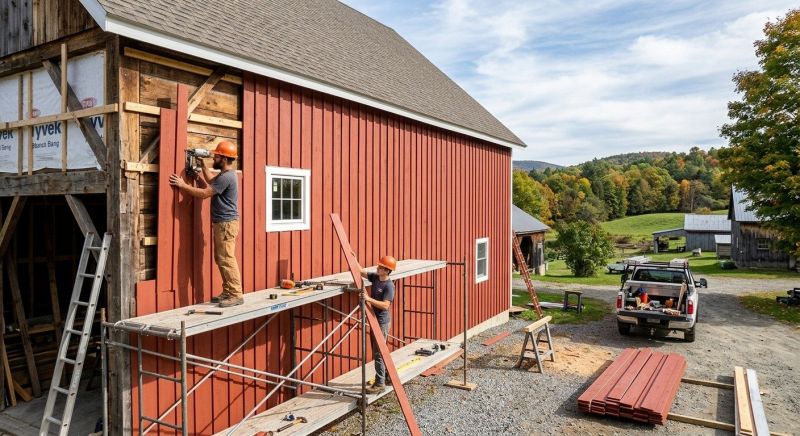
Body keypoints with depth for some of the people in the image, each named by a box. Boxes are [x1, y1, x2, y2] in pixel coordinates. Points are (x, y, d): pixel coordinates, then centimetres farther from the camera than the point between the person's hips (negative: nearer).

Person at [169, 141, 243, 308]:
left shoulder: (226, 177, -18)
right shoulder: (224, 174, 15)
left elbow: (204, 194, -18)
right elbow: (211, 180, 35)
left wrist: (182, 185, -9)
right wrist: (202, 165, 27)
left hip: (226, 224, -11)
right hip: (221, 223, 11)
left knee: (227, 260, -10)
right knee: (221, 259, 12)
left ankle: (236, 295, -8)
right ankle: (228, 292, 17)